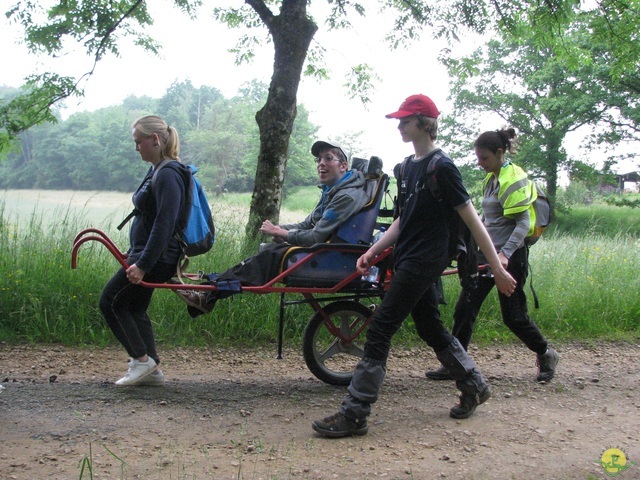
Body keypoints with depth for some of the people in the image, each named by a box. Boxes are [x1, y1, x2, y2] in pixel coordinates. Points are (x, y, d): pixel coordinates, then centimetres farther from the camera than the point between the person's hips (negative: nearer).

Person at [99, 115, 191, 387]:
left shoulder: (168, 175, -19)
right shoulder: (157, 171, 13)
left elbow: (164, 225, -25)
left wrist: (142, 265, -26)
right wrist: (135, 253, 22)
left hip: (157, 258, -10)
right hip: (145, 255, 10)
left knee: (111, 302, -3)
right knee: (135, 309, 15)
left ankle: (142, 359, 1)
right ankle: (152, 370, 19)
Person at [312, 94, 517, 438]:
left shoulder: (441, 167, -13)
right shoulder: (409, 166, 13)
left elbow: (472, 220, -12)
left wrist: (498, 268, -11)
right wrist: (373, 251, 8)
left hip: (423, 261, -9)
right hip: (407, 260, 9)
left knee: (380, 329, -10)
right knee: (430, 329, 18)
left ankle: (354, 413, -6)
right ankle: (474, 385, 35)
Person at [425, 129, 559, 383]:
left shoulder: (513, 179, -14)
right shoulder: (491, 178, 12)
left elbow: (524, 223, -20)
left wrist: (505, 254, -29)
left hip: (510, 256, -8)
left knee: (513, 316, 1)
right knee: (464, 308, 2)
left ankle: (546, 355, 25)